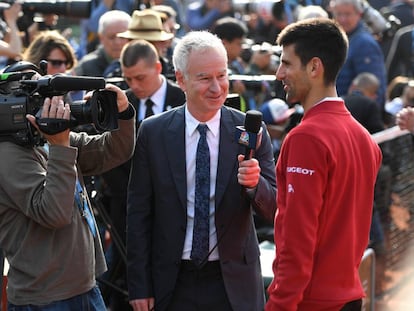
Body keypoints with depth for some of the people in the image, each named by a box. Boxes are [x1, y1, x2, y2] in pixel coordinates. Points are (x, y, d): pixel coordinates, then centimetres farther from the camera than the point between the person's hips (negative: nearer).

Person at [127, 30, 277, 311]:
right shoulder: (153, 133, -3)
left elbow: (275, 210, -5)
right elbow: (138, 213, -1)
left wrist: (255, 183, -26)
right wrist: (139, 287, -3)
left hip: (233, 284, 0)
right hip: (171, 284, 0)